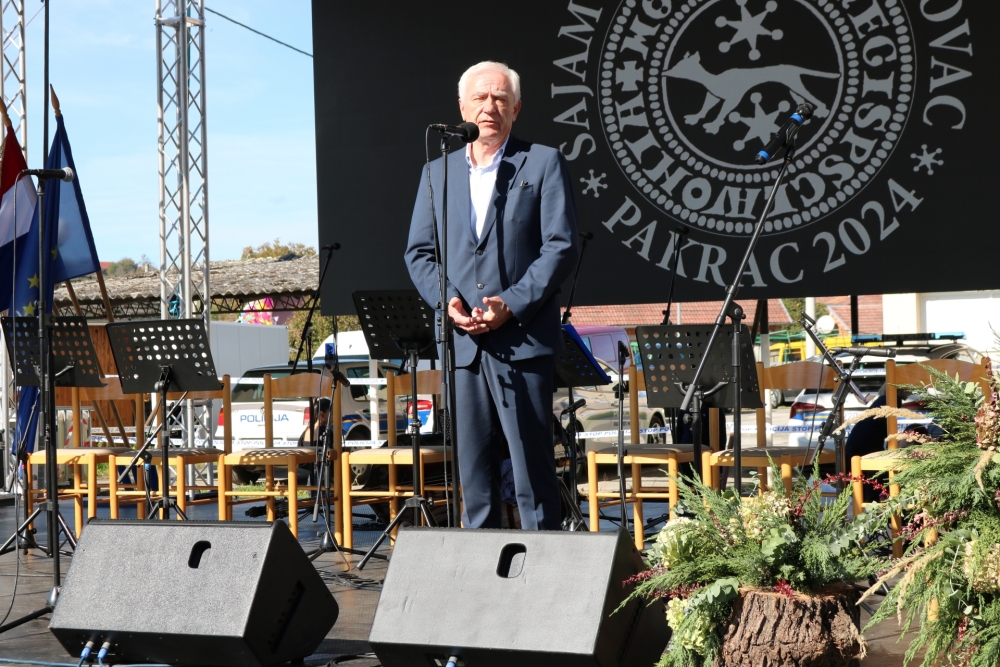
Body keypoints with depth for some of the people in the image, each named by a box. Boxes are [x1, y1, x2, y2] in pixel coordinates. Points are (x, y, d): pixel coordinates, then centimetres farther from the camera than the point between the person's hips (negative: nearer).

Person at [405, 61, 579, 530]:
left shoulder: (543, 164, 4)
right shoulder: (438, 172, 16)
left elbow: (561, 248, -4)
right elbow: (418, 251, 14)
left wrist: (511, 305, -13)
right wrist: (447, 299, -5)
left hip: (523, 342, -4)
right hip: (463, 343, 4)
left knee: (533, 471, -3)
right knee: (472, 473, 7)